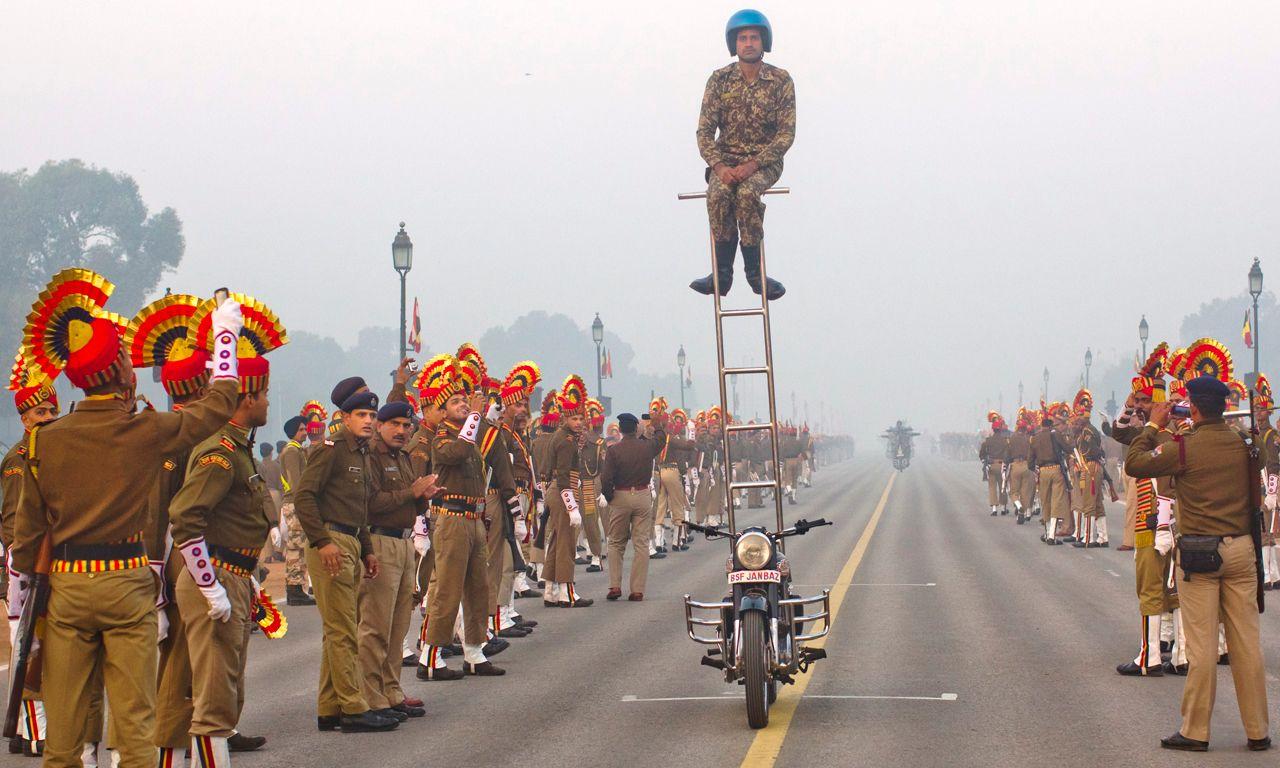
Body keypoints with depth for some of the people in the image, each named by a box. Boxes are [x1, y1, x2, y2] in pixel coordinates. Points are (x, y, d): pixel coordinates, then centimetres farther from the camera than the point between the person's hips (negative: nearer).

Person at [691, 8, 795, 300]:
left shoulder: (781, 81, -4)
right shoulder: (719, 80, 0)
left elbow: (787, 132, -9)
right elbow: (705, 130, -2)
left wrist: (754, 164, -21)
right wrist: (719, 166, -19)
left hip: (765, 161, -1)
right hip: (726, 159, 2)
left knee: (747, 193, -35)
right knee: (718, 195, -32)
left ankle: (753, 270, -22)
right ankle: (722, 273, -25)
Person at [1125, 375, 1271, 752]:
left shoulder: (1185, 447, -11)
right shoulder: (1241, 445, 4)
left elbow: (1134, 464, -3)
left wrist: (1153, 426, 11)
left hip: (1199, 551, -4)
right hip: (1240, 549, 4)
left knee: (1202, 645, -1)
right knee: (1247, 642, 7)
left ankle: (1195, 731, 5)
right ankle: (1257, 731, 11)